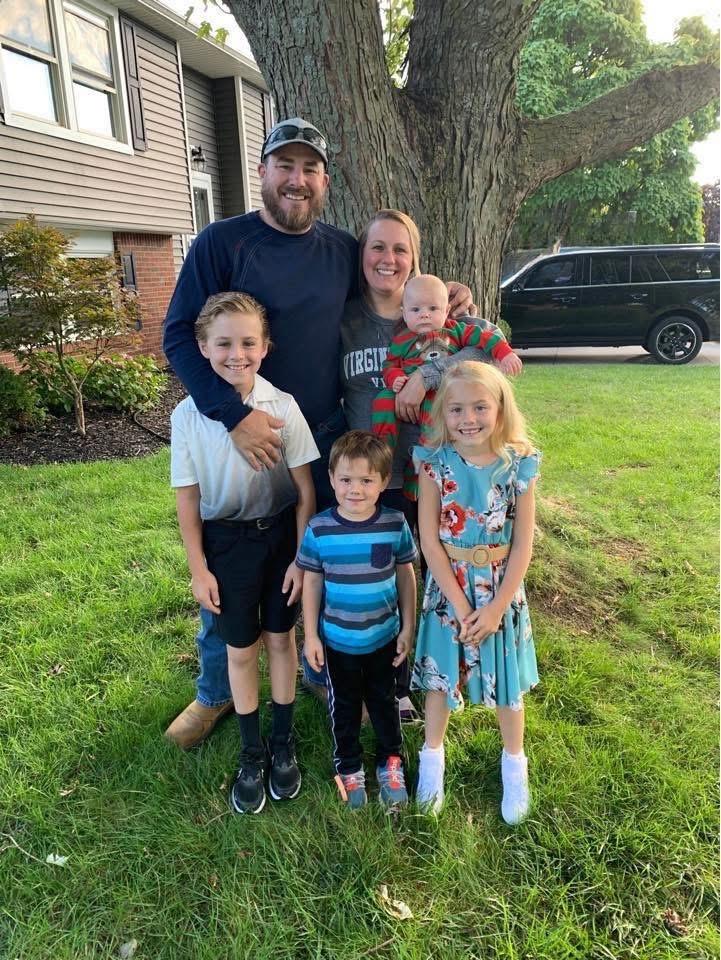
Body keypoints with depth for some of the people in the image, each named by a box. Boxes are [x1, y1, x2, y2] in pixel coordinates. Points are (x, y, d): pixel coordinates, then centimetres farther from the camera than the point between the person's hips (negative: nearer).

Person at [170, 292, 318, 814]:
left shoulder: (284, 407, -14)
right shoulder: (188, 416, -12)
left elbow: (305, 488, -7)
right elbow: (188, 499, -5)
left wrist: (302, 556, -6)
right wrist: (198, 569, -3)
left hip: (280, 533, 0)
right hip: (225, 540, 1)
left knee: (280, 638, 13)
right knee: (240, 649, 12)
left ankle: (284, 743, 35)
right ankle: (252, 753, 33)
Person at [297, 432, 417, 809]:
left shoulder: (395, 524, -15)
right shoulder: (319, 529, -16)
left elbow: (405, 576, -3)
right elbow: (312, 582, -6)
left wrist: (408, 628, 0)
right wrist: (311, 636, -3)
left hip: (384, 638, 0)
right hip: (337, 641, 0)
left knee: (384, 701, 21)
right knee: (344, 706, 20)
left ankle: (390, 761, 45)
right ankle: (349, 767, 43)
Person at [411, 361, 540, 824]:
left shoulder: (518, 464, -11)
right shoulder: (435, 461, -12)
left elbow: (523, 544, -7)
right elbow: (429, 539, -12)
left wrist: (496, 607, -11)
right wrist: (460, 604, -14)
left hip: (501, 587, 1)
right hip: (448, 586, 0)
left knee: (506, 678, 15)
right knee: (441, 674, 14)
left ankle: (514, 763, 40)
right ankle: (433, 757, 39)